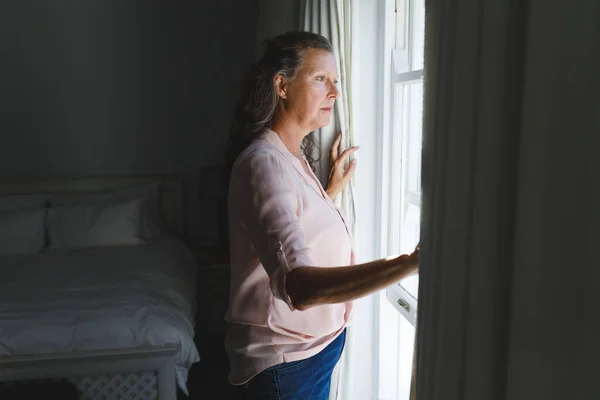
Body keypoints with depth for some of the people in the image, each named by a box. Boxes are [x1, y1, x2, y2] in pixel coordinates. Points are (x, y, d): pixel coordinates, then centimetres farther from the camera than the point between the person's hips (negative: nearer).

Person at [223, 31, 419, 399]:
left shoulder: (293, 156, 6)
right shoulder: (264, 163, -25)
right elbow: (299, 286, -39)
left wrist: (333, 190, 10)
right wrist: (411, 263, -47)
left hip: (314, 344, 9)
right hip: (286, 359, -9)